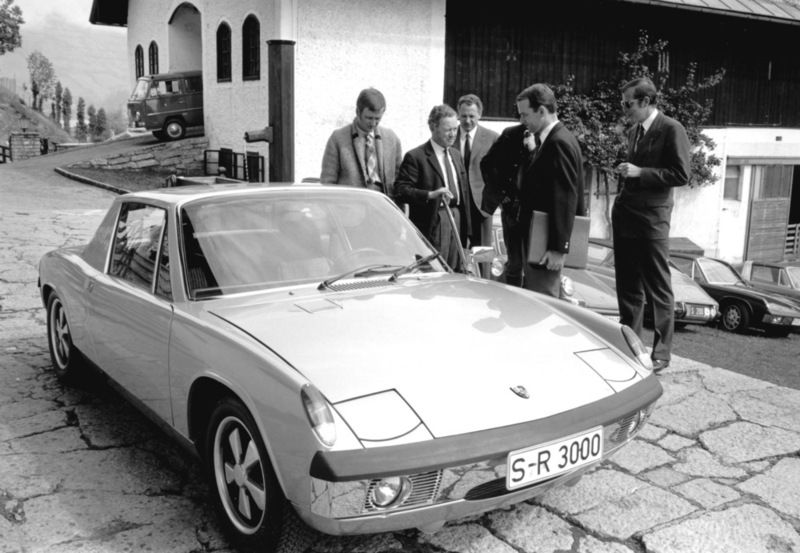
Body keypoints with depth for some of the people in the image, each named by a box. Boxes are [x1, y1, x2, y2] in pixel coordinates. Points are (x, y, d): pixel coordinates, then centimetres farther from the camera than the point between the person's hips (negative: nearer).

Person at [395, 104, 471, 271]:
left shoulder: (456, 155, 18)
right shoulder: (415, 157, -6)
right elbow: (401, 190, -14)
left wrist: (466, 231, 16)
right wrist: (431, 194, -28)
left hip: (457, 222, 7)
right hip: (432, 225, -7)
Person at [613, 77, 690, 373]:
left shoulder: (671, 129, -8)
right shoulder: (634, 131, 15)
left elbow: (681, 174, -13)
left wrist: (639, 172, -16)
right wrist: (626, 173, 8)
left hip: (651, 219, -7)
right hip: (624, 216, 8)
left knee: (658, 289, 1)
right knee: (627, 286, 12)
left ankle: (661, 352, 9)